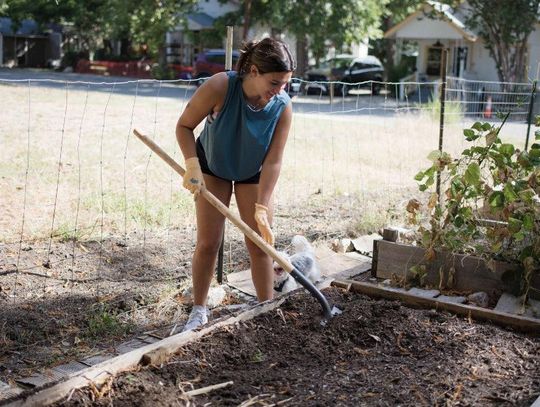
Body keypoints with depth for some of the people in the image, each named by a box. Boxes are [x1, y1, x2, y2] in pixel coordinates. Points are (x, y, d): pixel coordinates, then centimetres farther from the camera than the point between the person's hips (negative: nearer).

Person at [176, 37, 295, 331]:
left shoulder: (282, 106, -29)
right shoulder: (220, 87, -34)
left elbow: (273, 161, -25)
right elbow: (184, 126, -21)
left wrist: (261, 209, -29)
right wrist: (192, 164, -33)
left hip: (253, 173, 1)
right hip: (212, 166, -1)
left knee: (259, 244, 2)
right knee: (207, 242, 0)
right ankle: (198, 311, 15)